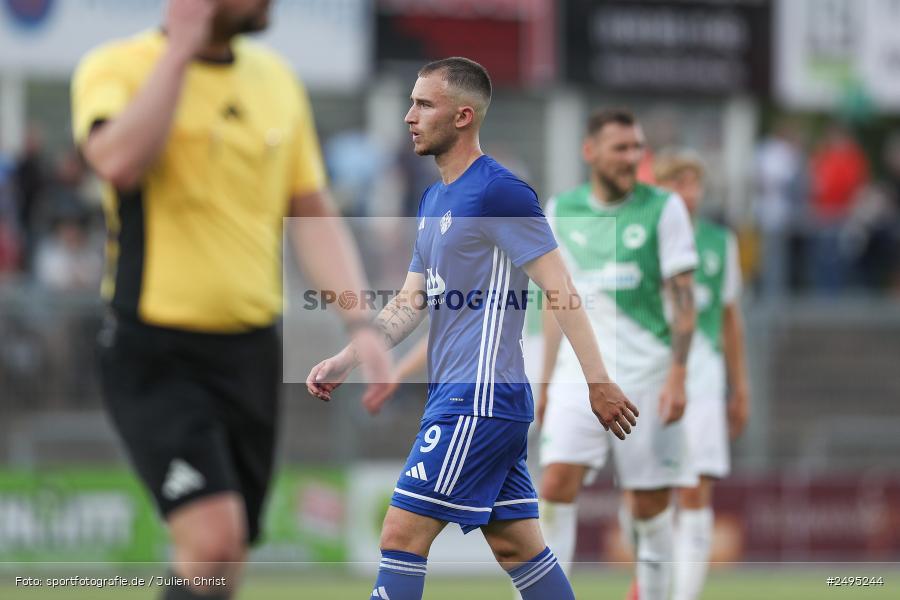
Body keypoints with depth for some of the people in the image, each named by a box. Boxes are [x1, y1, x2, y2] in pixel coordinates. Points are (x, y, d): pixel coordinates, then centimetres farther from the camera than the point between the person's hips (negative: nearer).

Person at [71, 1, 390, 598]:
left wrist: (358, 323, 3)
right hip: (155, 352, -6)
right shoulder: (116, 67, -7)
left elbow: (312, 213, 15)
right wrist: (181, 49, -21)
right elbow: (118, 162, -28)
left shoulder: (276, 79, 10)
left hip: (251, 351, 6)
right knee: (213, 536, -21)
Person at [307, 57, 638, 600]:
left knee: (402, 534, -10)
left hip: (480, 399, -10)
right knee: (516, 545, 11)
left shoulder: (498, 192, -13)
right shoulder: (434, 200, 17)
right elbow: (410, 305, 18)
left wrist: (599, 384, -18)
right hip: (458, 396, 10)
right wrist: (344, 362, 6)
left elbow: (561, 290, -15)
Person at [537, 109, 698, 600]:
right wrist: (546, 380, 14)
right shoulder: (561, 210, 9)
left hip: (646, 372, -2)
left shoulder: (663, 208, 0)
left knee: (649, 503, 1)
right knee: (556, 484, -12)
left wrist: (677, 376, -12)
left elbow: (683, 298, -3)